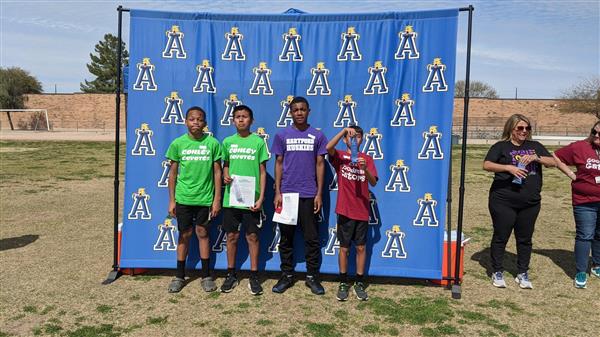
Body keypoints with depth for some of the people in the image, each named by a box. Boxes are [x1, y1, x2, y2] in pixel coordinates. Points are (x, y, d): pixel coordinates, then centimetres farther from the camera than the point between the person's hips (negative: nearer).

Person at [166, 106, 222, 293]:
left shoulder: (212, 143, -4)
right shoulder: (178, 143, -2)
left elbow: (217, 172, 0)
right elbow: (173, 172, 4)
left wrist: (217, 199, -2)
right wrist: (172, 200, 3)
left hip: (205, 198, -1)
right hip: (183, 198, 1)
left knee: (202, 233, 8)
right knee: (184, 235, 9)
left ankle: (206, 275, 20)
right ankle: (179, 276, 21)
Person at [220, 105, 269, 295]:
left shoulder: (258, 142, -1)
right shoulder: (228, 142, 6)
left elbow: (262, 172, 0)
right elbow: (225, 165, 15)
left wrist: (261, 197, -7)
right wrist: (225, 176, -8)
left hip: (251, 199, -2)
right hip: (231, 198, 2)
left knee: (252, 236, 4)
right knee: (231, 236, 9)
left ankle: (254, 277, 15)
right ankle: (231, 275, 22)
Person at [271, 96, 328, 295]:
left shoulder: (317, 136, 3)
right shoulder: (282, 135, 5)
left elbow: (320, 164, 3)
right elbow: (279, 164, 5)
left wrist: (319, 193, -2)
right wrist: (277, 193, -1)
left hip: (309, 195, -1)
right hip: (286, 193, 1)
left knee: (312, 238, 5)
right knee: (286, 237, 8)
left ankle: (312, 276, 18)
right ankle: (287, 276, 20)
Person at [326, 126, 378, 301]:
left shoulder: (367, 159, 5)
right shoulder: (339, 156, 1)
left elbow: (373, 182, -7)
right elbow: (328, 147, -22)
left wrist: (365, 168, -25)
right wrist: (344, 130, -26)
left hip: (362, 211, 2)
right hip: (345, 210, -2)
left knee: (361, 247, 8)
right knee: (344, 248, 7)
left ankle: (360, 283, 20)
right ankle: (343, 283, 19)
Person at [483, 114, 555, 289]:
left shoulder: (535, 146, 12)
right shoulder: (501, 146, -2)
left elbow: (553, 162, 5)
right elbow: (487, 165, -13)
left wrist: (536, 158, -13)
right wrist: (508, 167, -26)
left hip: (530, 203, 4)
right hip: (503, 201, -4)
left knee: (525, 239, 12)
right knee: (500, 237, 5)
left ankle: (523, 274, 24)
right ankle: (497, 272, 18)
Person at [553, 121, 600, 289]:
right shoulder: (580, 147, -9)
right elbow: (556, 157, -2)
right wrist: (571, 175, -5)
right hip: (585, 202, -3)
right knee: (585, 236, -1)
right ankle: (580, 273, 9)